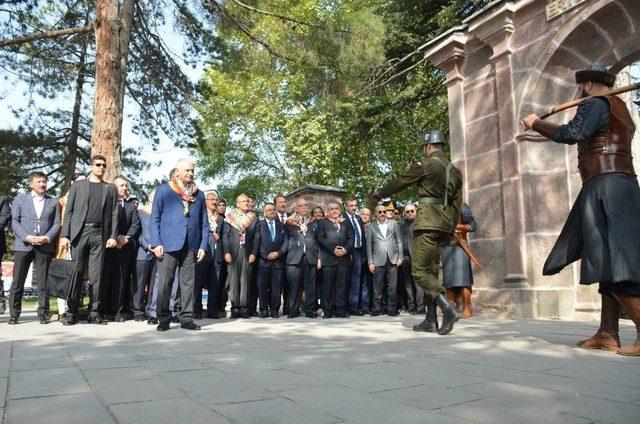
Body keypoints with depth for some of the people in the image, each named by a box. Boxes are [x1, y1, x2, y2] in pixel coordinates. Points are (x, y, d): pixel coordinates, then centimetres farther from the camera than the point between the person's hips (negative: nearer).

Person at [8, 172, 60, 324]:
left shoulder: (53, 202, 14)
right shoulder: (20, 200, 12)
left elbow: (56, 223, 8)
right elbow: (14, 222, 4)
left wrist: (47, 238, -9)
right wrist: (27, 237, -10)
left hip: (45, 246, 0)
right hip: (23, 245, 0)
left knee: (43, 282, 1)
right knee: (17, 282, 1)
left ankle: (43, 313, 6)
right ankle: (14, 314, 9)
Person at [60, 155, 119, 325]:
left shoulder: (110, 189, 15)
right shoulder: (78, 185, 13)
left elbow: (114, 214, 8)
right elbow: (69, 211, 7)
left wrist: (113, 236, -3)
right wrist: (64, 235, -3)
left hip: (99, 234, 1)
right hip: (79, 232, 0)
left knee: (96, 275, 0)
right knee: (75, 273, -1)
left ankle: (94, 313, 4)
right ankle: (71, 312, 6)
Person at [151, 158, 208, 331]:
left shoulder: (199, 194, 16)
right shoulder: (163, 190, 7)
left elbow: (204, 223, 14)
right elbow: (155, 218, 3)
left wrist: (203, 246, 4)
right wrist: (156, 243, -7)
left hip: (191, 246, 3)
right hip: (169, 244, -2)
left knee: (188, 283, 4)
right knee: (165, 282, -2)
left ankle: (186, 318, 11)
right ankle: (163, 319, 8)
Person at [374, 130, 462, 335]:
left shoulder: (425, 164, -4)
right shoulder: (455, 170, 17)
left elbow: (399, 182, 5)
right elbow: (457, 203, 17)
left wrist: (379, 194, 22)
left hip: (427, 224, -8)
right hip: (445, 226, 8)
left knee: (419, 270, -7)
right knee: (432, 271, 11)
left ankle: (448, 310, -20)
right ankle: (431, 320, 12)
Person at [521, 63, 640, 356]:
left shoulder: (595, 104, -3)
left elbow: (572, 133, -19)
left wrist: (536, 124, -7)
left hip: (604, 186, -10)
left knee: (612, 264, -14)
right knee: (609, 259, 7)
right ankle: (608, 333, 8)